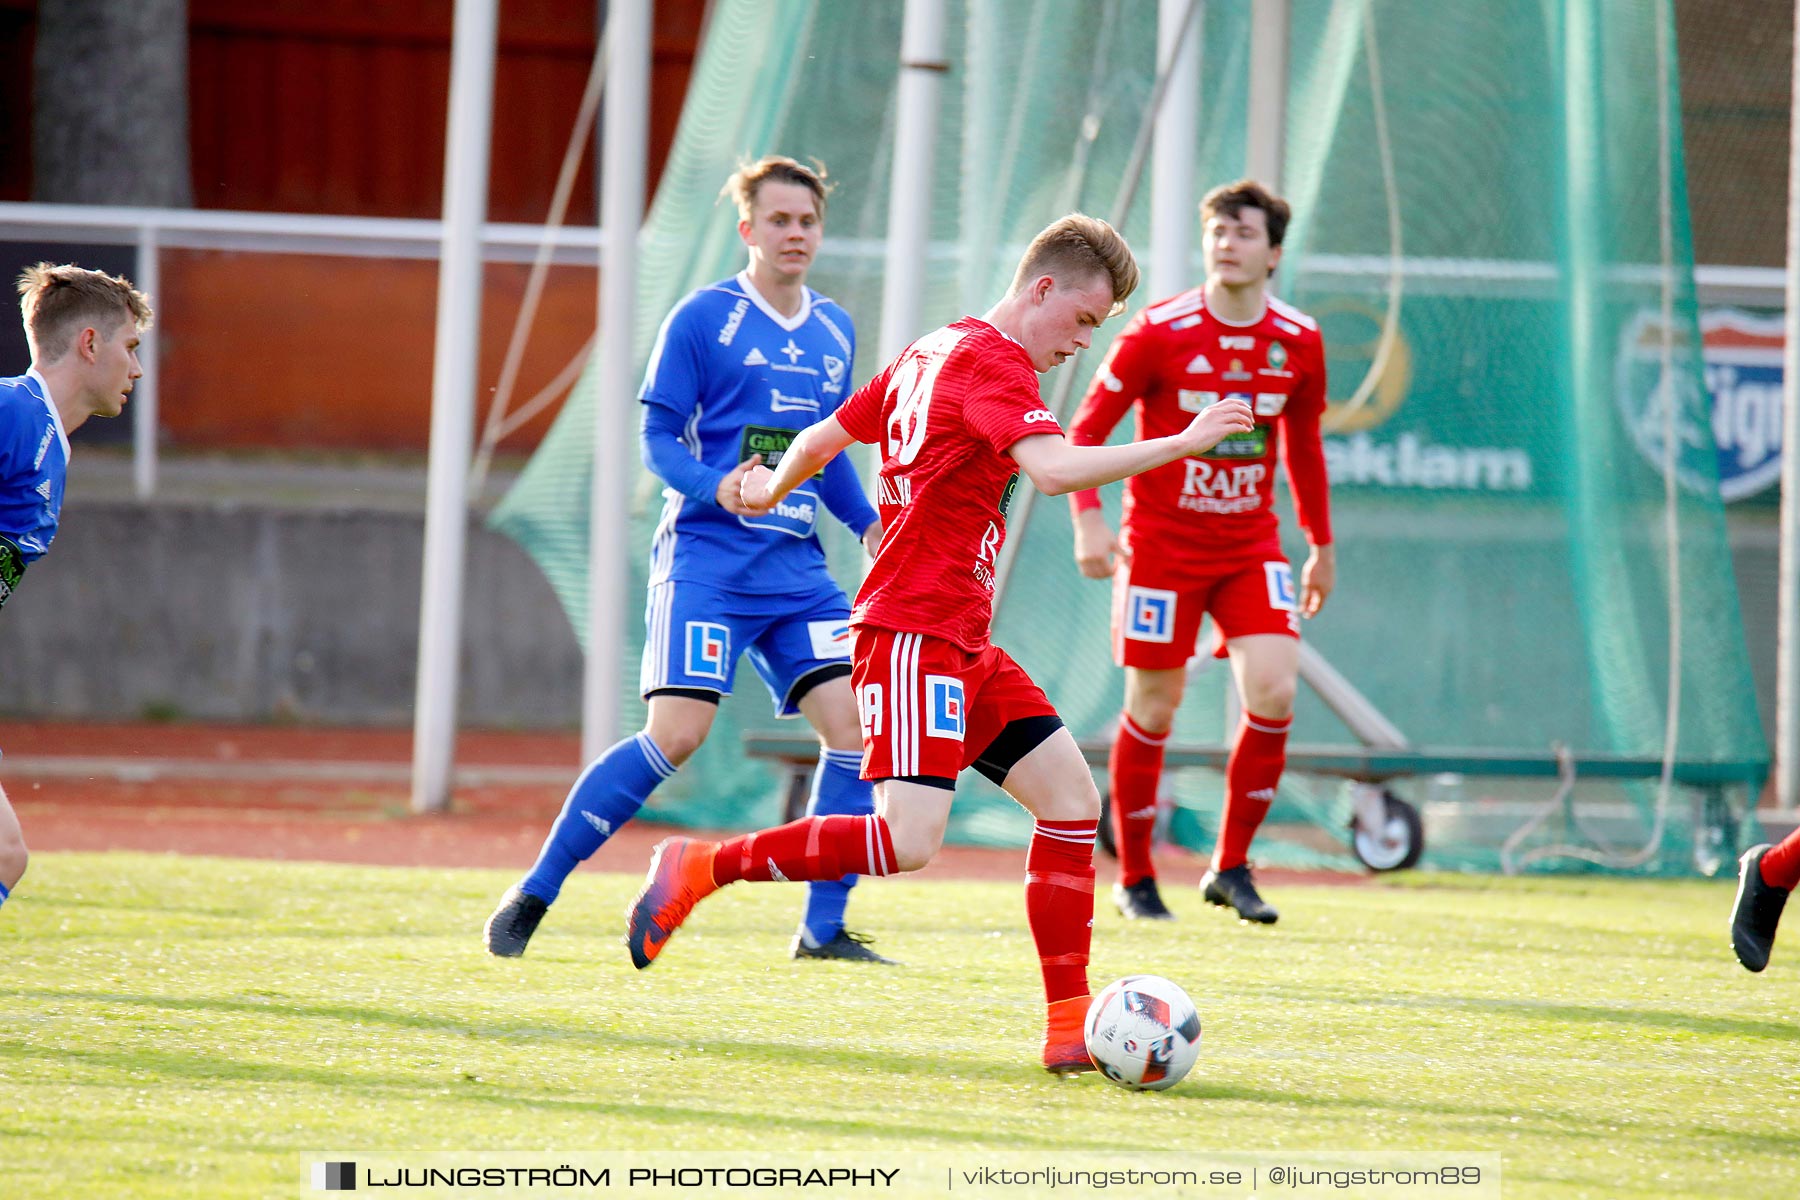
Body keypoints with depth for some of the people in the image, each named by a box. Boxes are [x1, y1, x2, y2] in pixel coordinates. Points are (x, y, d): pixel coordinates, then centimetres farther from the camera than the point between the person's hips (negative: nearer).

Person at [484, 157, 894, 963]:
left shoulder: (835, 333, 15)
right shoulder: (702, 319, -3)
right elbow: (659, 438, -6)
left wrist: (869, 524, 8)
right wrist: (716, 487, -24)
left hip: (796, 569, 6)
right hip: (707, 557, -6)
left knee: (854, 722, -9)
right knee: (678, 731, -17)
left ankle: (823, 929, 0)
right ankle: (532, 897, -6)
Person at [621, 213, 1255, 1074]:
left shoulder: (931, 353, 18)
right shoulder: (991, 363, -12)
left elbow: (826, 435, 30)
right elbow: (1054, 469, -29)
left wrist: (771, 488, 49)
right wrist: (1181, 444, -26)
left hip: (963, 645, 11)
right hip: (914, 630, -11)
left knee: (1070, 795, 1)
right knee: (909, 840, -20)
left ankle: (1070, 1028, -2)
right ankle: (703, 868, -6)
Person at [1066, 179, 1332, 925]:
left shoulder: (1299, 342, 0)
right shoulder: (1160, 332, -11)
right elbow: (1086, 430, -7)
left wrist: (1322, 544, 19)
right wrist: (1089, 520, -21)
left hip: (1250, 544, 3)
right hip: (1162, 542, -3)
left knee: (1274, 690, -14)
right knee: (1155, 708, 1)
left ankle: (1231, 868, -1)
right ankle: (1134, 879, 17)